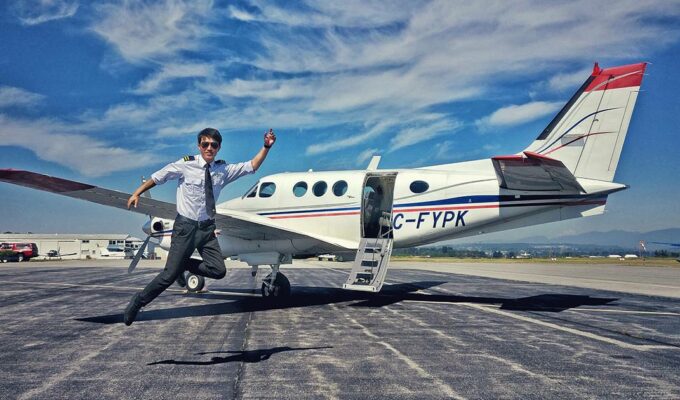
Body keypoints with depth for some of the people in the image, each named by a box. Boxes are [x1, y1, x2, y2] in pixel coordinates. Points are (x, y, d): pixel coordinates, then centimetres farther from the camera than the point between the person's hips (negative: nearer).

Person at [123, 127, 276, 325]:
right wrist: (137, 193, 3)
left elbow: (251, 166, 5)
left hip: (207, 228, 4)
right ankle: (138, 302, 19)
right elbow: (158, 176, 3)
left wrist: (266, 147, -5)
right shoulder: (185, 165, -8)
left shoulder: (223, 170, 2)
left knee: (218, 270, -8)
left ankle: (184, 265, 19)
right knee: (170, 274, -5)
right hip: (186, 226, -4)